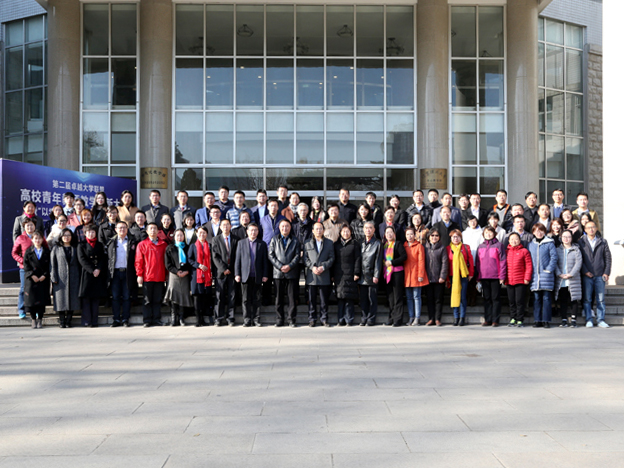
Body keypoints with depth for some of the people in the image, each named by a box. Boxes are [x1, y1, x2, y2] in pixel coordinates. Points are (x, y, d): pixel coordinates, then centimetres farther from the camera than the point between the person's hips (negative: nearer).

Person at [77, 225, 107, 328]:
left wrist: (98, 269, -10)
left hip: (98, 274, 2)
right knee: (86, 298, -5)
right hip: (86, 274, -2)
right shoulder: (81, 245, 7)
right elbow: (82, 260, -3)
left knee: (96, 298, 1)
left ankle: (94, 321, 3)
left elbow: (103, 259, 8)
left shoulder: (99, 245, 15)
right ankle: (86, 321, -2)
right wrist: (92, 270, -12)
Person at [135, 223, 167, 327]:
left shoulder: (163, 245, 11)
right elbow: (138, 261, 1)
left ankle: (156, 319, 11)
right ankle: (147, 320, 6)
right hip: (147, 277, -2)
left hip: (160, 277, 2)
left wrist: (166, 274, 8)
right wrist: (139, 275, -6)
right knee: (147, 300, 2)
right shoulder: (142, 244, 5)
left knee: (157, 299, 6)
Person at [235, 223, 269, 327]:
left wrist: (265, 275, 0)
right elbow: (238, 260, 8)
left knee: (257, 300, 2)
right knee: (246, 300, 2)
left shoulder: (262, 244, 9)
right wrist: (237, 274, 0)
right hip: (245, 276, 0)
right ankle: (247, 320, 8)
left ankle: (256, 319, 9)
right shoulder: (241, 243, 10)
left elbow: (265, 261, 7)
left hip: (257, 276, 0)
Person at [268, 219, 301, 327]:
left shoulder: (295, 241, 10)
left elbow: (297, 256, 3)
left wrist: (289, 266, -11)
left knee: (292, 296, -1)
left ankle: (292, 319, 6)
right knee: (278, 297, 2)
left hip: (292, 273, -1)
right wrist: (280, 266, -8)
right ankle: (280, 318, 10)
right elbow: (271, 255, 3)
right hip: (278, 272, 1)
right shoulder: (274, 240, 11)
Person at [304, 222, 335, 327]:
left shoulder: (329, 243, 11)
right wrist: (312, 267, -10)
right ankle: (311, 319, 9)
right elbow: (305, 258, 6)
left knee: (324, 299, 2)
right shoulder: (307, 243, 11)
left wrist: (323, 267, -9)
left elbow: (332, 257, 5)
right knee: (311, 299, 2)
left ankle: (324, 319, 11)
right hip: (311, 276, 0)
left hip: (324, 275, 0)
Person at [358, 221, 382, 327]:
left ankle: (371, 319, 5)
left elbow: (378, 261, -4)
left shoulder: (377, 243, 0)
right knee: (363, 299, 6)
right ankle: (364, 318, 13)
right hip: (362, 276, 4)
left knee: (372, 299, 0)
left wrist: (376, 276, -9)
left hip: (371, 276, -4)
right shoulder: (361, 242, 13)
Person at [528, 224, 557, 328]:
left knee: (546, 298, -2)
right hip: (535, 275, 3)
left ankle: (546, 320, 2)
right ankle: (537, 320, 9)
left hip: (546, 275, -3)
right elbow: (528, 260, 15)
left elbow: (554, 257, -3)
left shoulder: (549, 243, 2)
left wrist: (549, 269, -12)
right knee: (536, 298, 5)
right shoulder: (531, 245, 14)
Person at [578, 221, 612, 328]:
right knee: (587, 299, 1)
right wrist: (585, 271, -9)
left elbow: (608, 258, 8)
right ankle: (588, 320, 7)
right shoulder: (581, 242, 5)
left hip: (600, 275, 1)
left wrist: (606, 272, -1)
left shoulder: (602, 242, 9)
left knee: (600, 299, 3)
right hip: (587, 275, -1)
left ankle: (600, 320, 8)